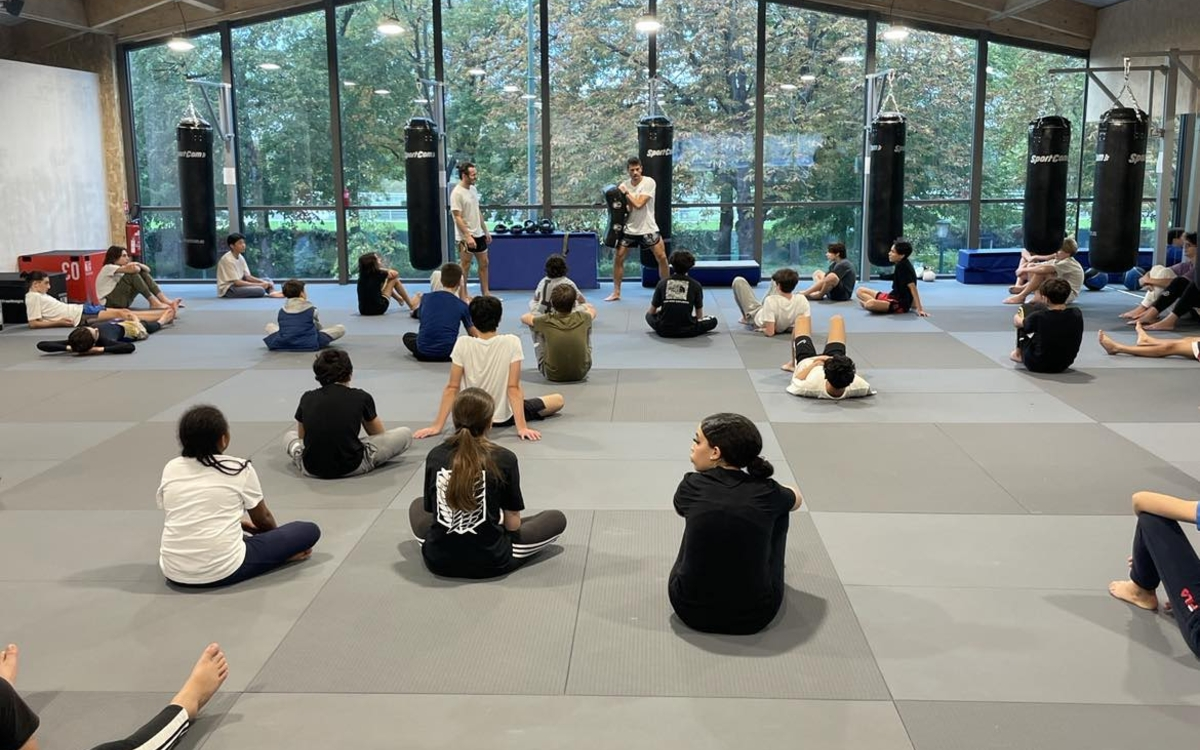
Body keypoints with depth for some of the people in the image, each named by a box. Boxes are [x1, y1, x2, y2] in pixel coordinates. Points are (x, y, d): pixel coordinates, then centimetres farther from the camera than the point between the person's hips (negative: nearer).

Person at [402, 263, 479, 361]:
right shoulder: (462, 305, 1)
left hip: (423, 351, 1)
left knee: (407, 336, 32)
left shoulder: (425, 298, 5)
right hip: (447, 352, -1)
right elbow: (472, 332, 15)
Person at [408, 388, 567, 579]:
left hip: (437, 560, 2)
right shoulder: (504, 458, -12)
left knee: (417, 506, 34)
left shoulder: (434, 456, -4)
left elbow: (431, 510, 8)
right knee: (557, 519, 15)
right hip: (490, 561, -2)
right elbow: (512, 522, -4)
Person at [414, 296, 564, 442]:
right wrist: (522, 427, -20)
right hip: (503, 416, -4)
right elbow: (513, 388, -21)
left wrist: (437, 426, -10)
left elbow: (452, 388, -14)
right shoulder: (511, 342, -18)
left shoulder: (462, 344, -16)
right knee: (559, 400, 18)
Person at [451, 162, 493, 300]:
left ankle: (485, 293, 23)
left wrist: (486, 231, 16)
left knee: (484, 263, 13)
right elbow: (457, 217, -19)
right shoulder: (457, 193, -16)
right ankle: (463, 297, 6)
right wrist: (468, 236, -25)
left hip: (479, 234, 8)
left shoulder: (474, 189, 9)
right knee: (465, 266, -1)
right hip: (465, 237, -8)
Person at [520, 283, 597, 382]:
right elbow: (593, 311, 14)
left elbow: (524, 317, 5)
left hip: (552, 375, -1)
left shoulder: (547, 321, -18)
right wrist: (585, 305, 37)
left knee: (535, 326, 9)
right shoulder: (582, 318, -14)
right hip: (581, 373, 1)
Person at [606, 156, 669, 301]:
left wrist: (626, 192, -14)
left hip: (648, 229, -3)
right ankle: (616, 292, 12)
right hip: (630, 228, 3)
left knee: (662, 258, -3)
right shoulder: (624, 185, 0)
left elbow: (638, 204, -22)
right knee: (618, 258, 0)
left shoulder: (649, 182, -13)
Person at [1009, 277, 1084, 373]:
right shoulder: (1077, 314, -14)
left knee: (1025, 308, 9)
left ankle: (1018, 353, 24)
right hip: (1063, 365, 4)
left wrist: (1017, 317, 22)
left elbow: (1017, 322, -3)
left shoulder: (1038, 317, -26)